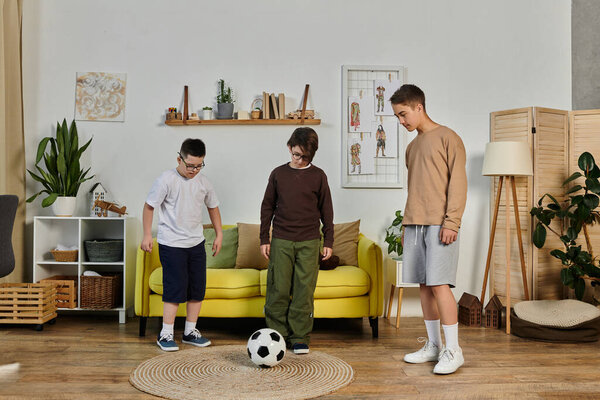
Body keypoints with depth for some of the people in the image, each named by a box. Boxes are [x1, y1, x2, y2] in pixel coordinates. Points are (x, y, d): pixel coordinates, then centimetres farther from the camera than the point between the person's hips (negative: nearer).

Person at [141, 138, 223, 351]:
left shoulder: (203, 182, 5)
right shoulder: (167, 179, -11)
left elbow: (213, 207, 18)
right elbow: (149, 206, -5)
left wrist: (219, 234, 16)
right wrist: (147, 235, -7)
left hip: (196, 243, 6)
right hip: (171, 244, -6)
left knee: (197, 288, 8)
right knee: (175, 288, -6)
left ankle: (190, 331, 22)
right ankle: (165, 335, 7)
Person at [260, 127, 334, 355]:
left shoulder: (318, 176, 3)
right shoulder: (278, 174, 5)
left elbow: (326, 209, 8)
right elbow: (267, 206, 10)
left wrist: (328, 241, 5)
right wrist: (264, 238, 6)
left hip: (308, 242, -1)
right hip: (281, 241, 1)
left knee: (304, 290, 1)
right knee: (278, 289, 1)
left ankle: (299, 337, 12)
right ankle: (277, 334, 15)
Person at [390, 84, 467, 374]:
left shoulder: (447, 138, -1)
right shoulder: (412, 147, 21)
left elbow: (458, 182, -7)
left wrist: (451, 222, -15)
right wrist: (406, 226, 16)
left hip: (439, 225, -7)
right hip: (414, 225, 7)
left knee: (439, 284, -11)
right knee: (423, 285, 7)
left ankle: (453, 350, -2)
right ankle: (433, 346, 17)